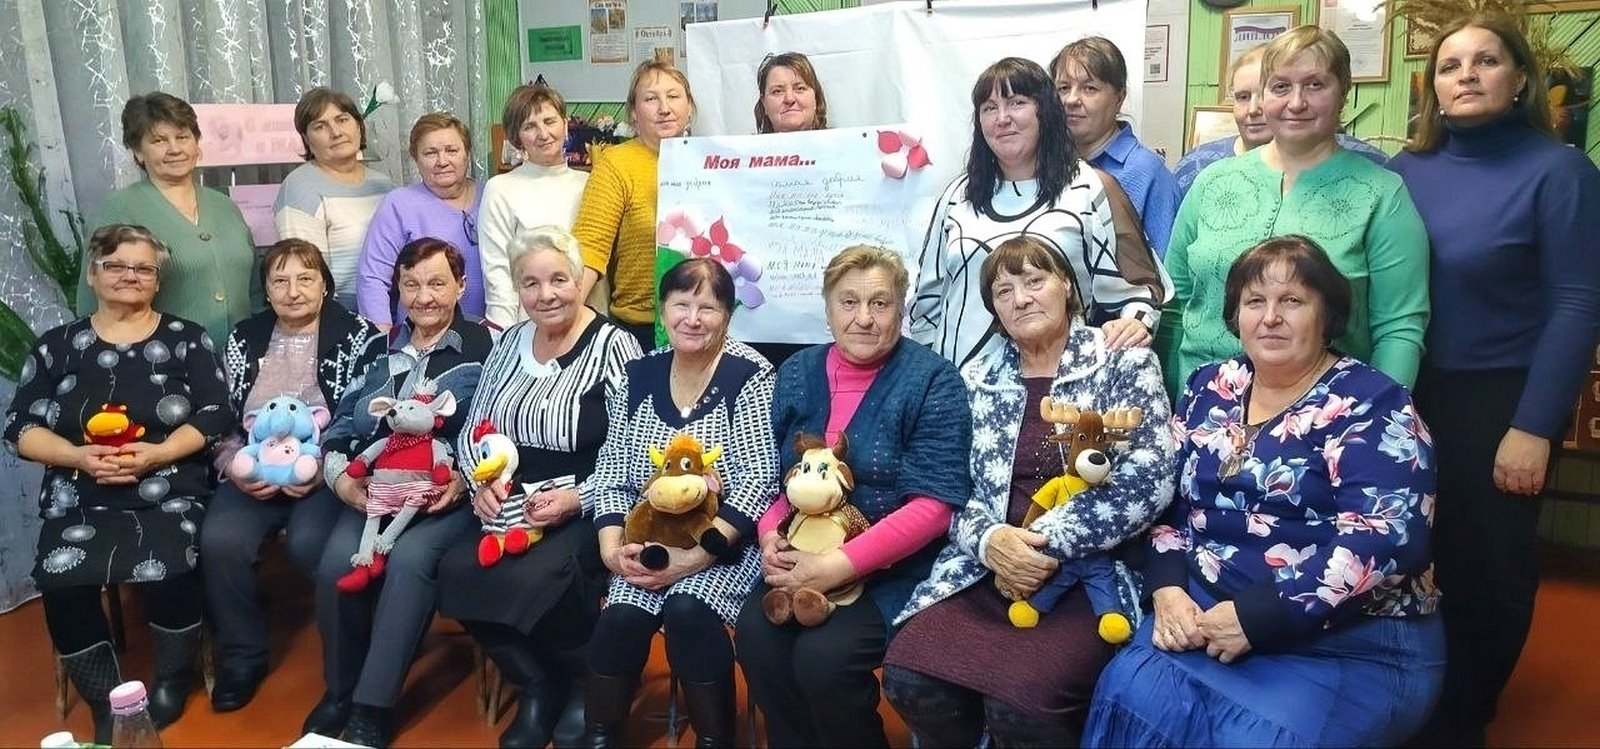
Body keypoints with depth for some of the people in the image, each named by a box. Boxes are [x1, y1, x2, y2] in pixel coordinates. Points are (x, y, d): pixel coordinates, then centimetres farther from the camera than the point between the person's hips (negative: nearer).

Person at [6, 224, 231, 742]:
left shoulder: (186, 339, 8)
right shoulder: (57, 345, 13)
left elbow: (215, 416, 0)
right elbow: (20, 428, 8)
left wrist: (155, 453, -15)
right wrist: (79, 456, -11)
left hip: (169, 495, -2)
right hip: (79, 502, 2)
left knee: (166, 573, -30)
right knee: (60, 582, -26)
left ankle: (173, 680, 0)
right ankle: (105, 702, -5)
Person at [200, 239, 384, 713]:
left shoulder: (358, 337, 0)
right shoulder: (243, 340, 12)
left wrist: (322, 468, -17)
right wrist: (236, 468, -6)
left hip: (326, 475, -4)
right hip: (254, 475, 4)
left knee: (309, 543, -31)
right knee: (220, 540, -24)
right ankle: (242, 656, 0)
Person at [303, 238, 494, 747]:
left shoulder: (485, 349, 3)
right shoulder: (378, 348, 18)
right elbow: (341, 424, 16)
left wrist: (464, 480, -18)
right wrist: (340, 477, -3)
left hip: (447, 497, -4)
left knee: (410, 557, -31)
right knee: (337, 561, -23)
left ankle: (373, 706, -19)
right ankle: (339, 690, 1)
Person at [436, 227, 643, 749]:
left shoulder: (612, 346, -10)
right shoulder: (510, 342, 10)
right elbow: (472, 430, 14)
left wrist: (576, 499, -22)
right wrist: (482, 482, -5)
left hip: (588, 513, -6)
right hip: (513, 508, 6)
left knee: (533, 579, -30)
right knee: (458, 572, -19)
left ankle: (588, 687, 3)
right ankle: (537, 687, 5)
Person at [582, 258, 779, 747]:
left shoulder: (749, 376, -9)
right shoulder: (638, 376, 6)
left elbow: (759, 481, -15)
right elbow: (611, 472, 7)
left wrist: (694, 557, -21)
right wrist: (612, 548, -9)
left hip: (725, 544, -3)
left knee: (687, 610, -28)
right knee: (620, 619, -21)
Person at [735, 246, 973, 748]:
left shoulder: (932, 381, -8)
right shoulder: (797, 373, 8)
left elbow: (933, 506, -15)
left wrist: (838, 566, -21)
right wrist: (771, 535, -8)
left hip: (897, 567, -4)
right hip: (803, 555, 4)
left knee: (823, 654, -26)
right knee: (756, 632, -22)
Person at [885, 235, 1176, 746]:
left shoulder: (1125, 363, 1)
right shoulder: (976, 380, 12)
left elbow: (1147, 483, -11)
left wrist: (1046, 544, -16)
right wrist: (990, 540, -15)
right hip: (987, 570, 4)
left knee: (1020, 702, -28)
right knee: (910, 675, -19)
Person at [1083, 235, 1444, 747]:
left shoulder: (1371, 404, -6)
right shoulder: (1209, 388, 11)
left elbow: (1384, 539, -18)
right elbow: (1166, 500, 11)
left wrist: (1258, 616, -22)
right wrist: (1168, 588, -7)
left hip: (1352, 642, -3)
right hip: (1207, 613, 4)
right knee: (1130, 694, -24)